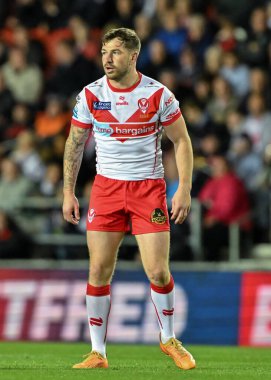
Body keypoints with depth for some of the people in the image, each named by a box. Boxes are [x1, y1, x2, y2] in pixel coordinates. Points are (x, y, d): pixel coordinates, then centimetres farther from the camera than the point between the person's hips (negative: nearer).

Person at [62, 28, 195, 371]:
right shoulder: (91, 94, -1)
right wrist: (68, 193, 4)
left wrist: (184, 189, -8)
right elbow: (74, 144, 8)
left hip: (149, 188, -2)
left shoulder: (158, 94, -7)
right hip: (106, 187, 2)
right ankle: (98, 353, 6)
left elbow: (181, 141, 1)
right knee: (99, 271, -3)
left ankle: (169, 339, 16)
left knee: (158, 271, -8)